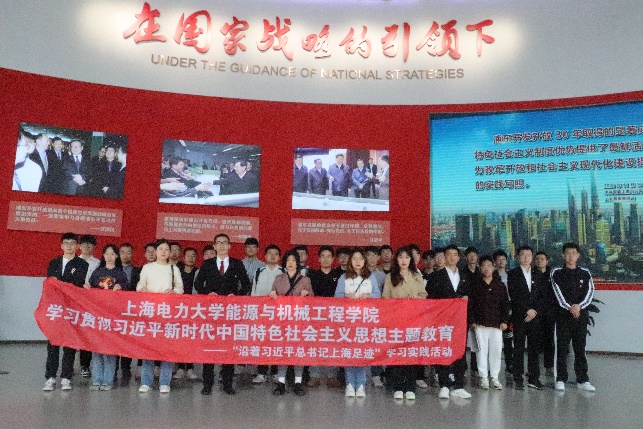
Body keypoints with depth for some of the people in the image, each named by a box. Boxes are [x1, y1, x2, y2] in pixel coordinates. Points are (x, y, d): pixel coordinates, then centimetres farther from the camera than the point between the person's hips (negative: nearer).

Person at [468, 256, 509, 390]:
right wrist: (472, 321, -2)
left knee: (496, 350, 2)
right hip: (480, 324, -1)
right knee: (482, 349, 1)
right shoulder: (475, 284, 4)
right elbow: (470, 304, 3)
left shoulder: (500, 285, 8)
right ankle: (483, 377, 9)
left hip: (497, 323, 1)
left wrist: (504, 321, 2)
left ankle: (495, 377, 13)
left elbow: (505, 304, 9)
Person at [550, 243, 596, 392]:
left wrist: (579, 306, -15)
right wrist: (569, 307, -17)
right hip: (563, 315, -2)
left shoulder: (585, 273, 10)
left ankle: (582, 380, 15)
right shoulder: (557, 273, 4)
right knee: (562, 348, 1)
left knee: (580, 349, 6)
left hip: (581, 314, 2)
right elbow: (558, 294, -6)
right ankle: (561, 380, 7)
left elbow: (590, 293, 0)